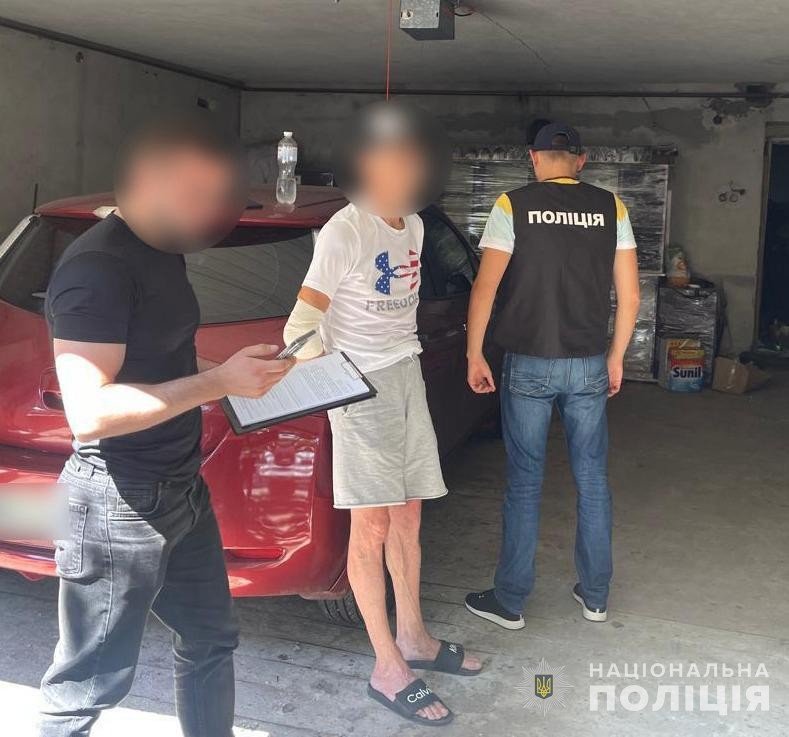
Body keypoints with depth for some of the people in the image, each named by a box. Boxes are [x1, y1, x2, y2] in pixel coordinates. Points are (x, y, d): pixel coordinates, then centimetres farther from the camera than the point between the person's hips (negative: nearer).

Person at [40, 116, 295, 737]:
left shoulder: (164, 252, 9)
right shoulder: (97, 266, -20)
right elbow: (89, 412, -27)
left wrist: (240, 370, 6)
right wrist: (219, 381, -25)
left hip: (183, 490, 10)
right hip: (119, 504, -9)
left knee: (211, 640, 22)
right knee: (88, 686, 5)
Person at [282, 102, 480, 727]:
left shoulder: (413, 225, 8)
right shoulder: (345, 231, -14)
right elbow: (304, 321, -16)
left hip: (407, 375, 7)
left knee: (408, 515, 14)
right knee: (372, 524, -2)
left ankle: (413, 637, 29)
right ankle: (388, 669, 6)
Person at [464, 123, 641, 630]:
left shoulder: (513, 206, -5)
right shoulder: (611, 208, 2)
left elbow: (485, 288, -9)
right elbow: (630, 294, 2)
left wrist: (474, 355, 0)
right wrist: (616, 357, 13)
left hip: (529, 367, -2)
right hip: (589, 367, 2)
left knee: (525, 482, 6)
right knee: (593, 479, 13)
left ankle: (510, 601, 15)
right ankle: (595, 595, 25)